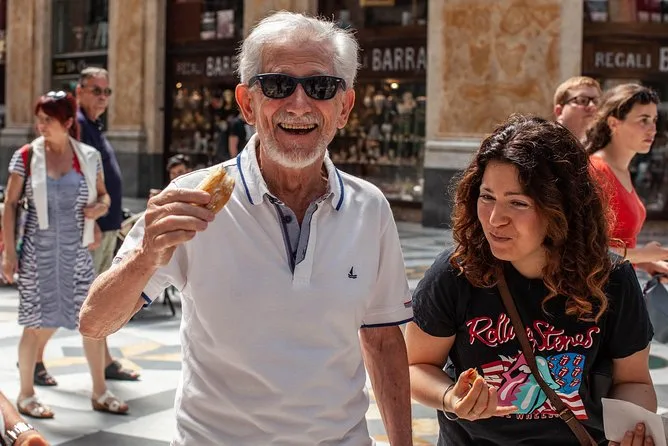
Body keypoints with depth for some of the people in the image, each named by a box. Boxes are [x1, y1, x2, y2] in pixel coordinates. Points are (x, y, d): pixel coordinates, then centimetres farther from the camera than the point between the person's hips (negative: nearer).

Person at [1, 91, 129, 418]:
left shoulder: (89, 157, 1)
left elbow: (103, 196, 14)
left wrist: (100, 207, -10)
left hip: (77, 251, 3)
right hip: (38, 251, -2)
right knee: (40, 323, 2)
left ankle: (100, 392, 20)